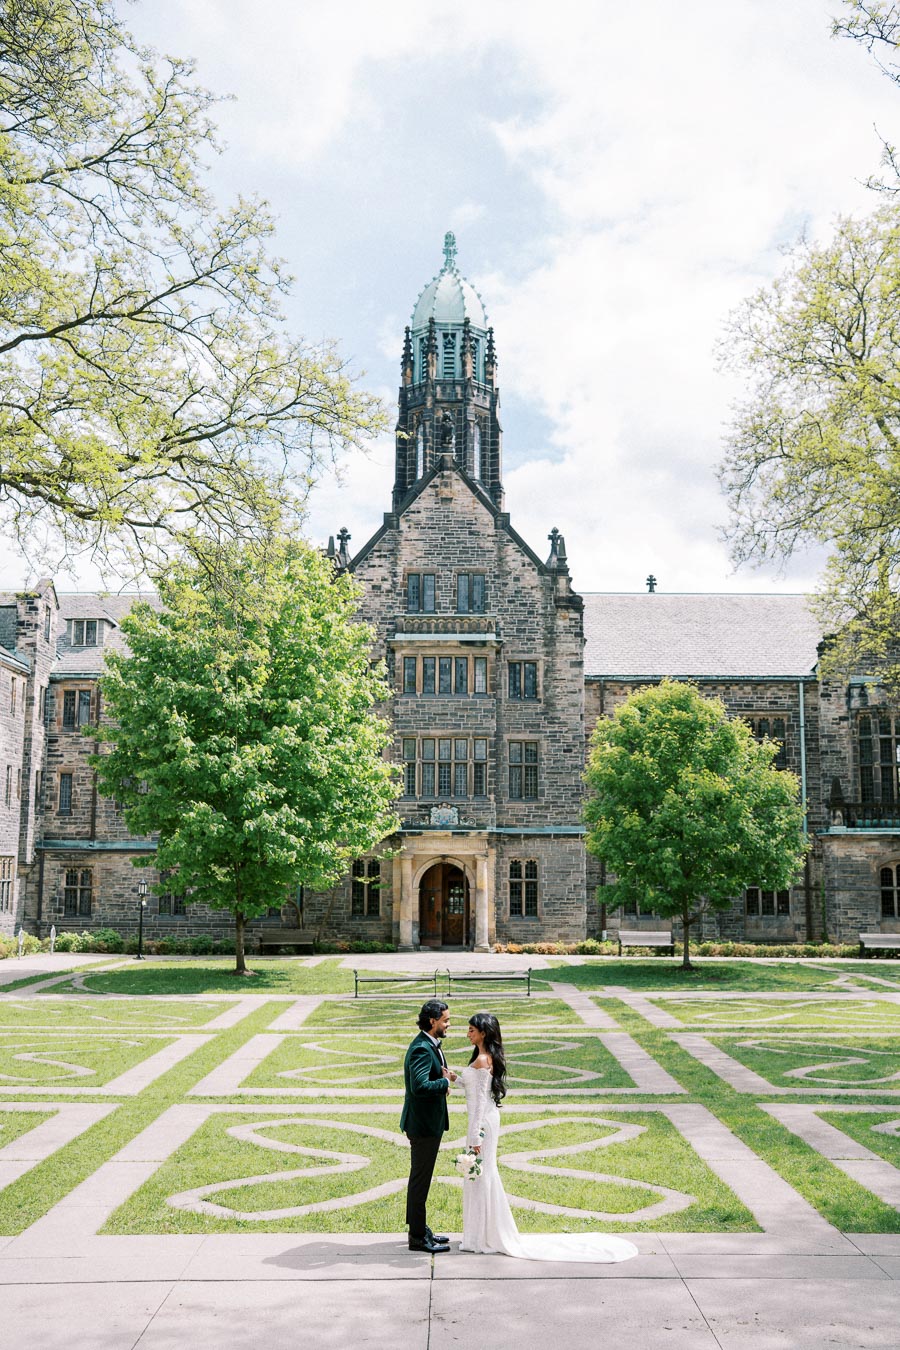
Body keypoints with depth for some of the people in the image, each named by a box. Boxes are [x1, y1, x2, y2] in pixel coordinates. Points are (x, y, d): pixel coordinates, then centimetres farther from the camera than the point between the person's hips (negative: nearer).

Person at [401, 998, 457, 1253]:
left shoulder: (430, 1046, 9)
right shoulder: (422, 1050, -24)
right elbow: (419, 1086, -35)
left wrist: (444, 1076, 0)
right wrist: (445, 1082, -21)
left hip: (428, 1122, 10)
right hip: (423, 1125, -10)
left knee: (420, 1179, 19)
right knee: (420, 1180, 0)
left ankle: (419, 1229, 31)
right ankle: (418, 1237, 9)